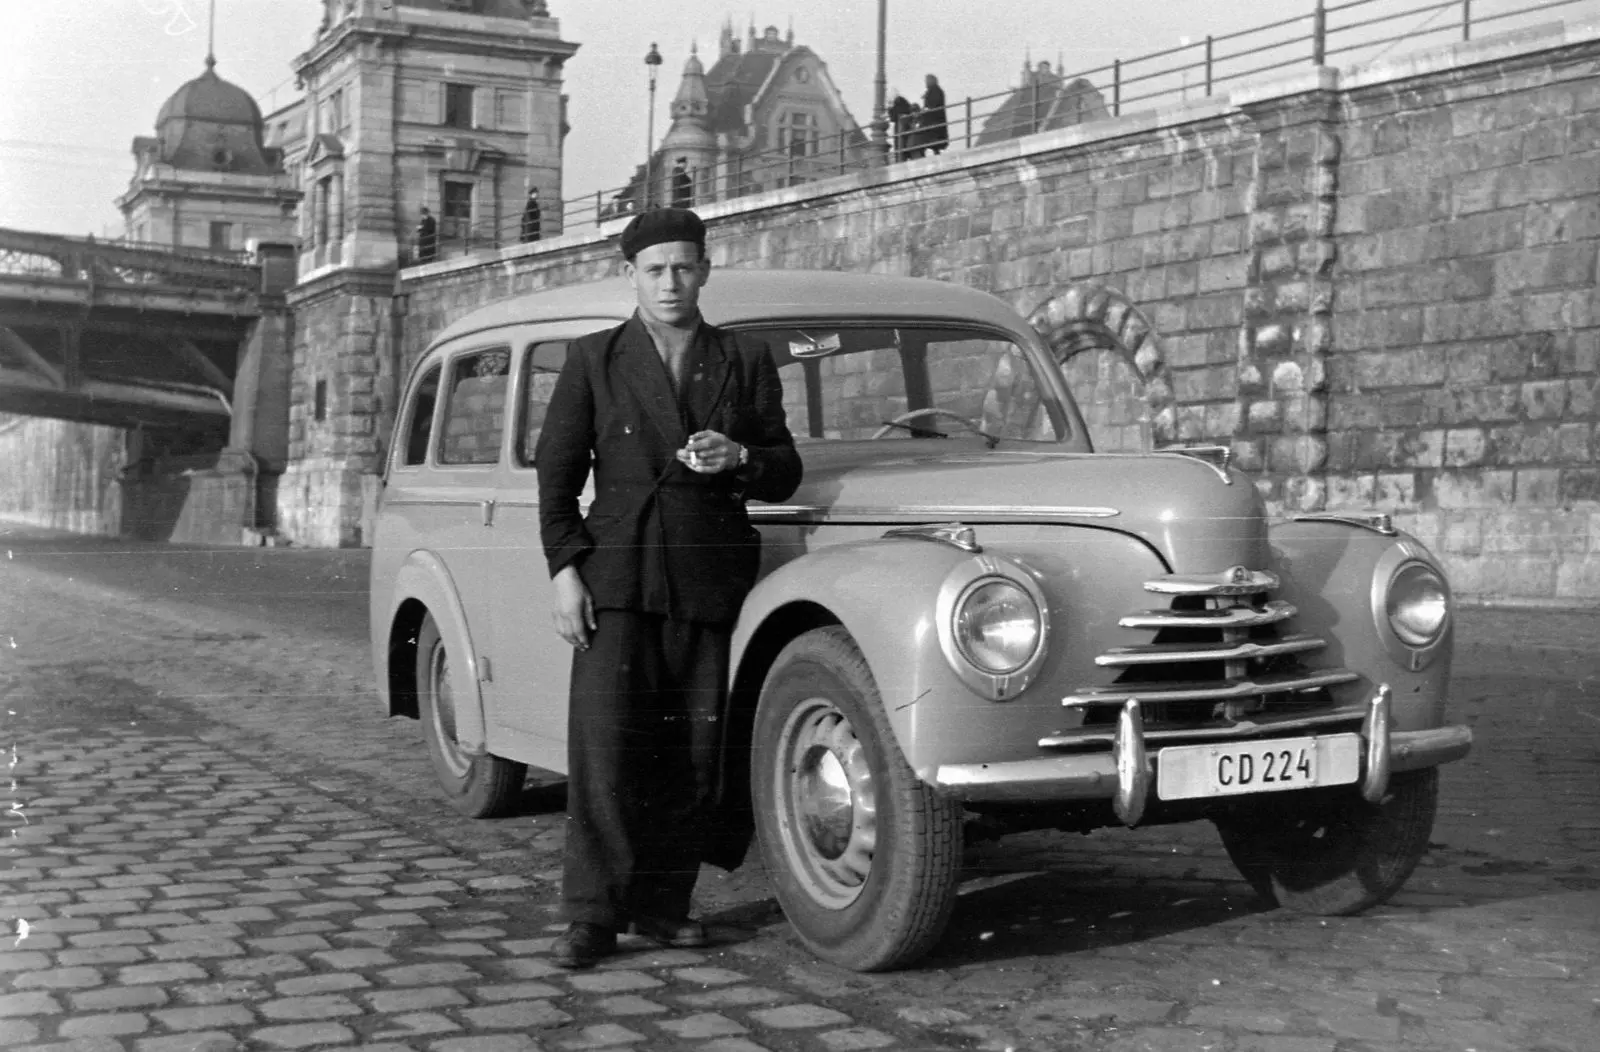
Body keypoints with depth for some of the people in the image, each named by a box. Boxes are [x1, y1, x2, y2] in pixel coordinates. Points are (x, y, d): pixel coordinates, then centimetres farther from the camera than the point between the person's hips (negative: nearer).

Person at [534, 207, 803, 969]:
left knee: (695, 752, 1)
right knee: (605, 743, -9)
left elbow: (784, 475, 13)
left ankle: (663, 904, 13)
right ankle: (593, 915, -5)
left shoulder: (746, 362, 11)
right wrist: (565, 570, -4)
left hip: (714, 581, 2)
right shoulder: (594, 359, 9)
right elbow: (556, 471, 6)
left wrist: (740, 458, -9)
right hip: (617, 574, -1)